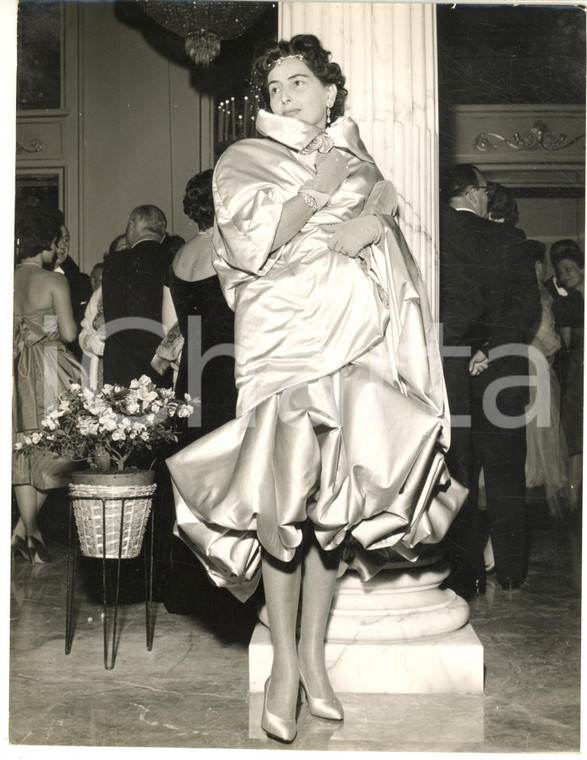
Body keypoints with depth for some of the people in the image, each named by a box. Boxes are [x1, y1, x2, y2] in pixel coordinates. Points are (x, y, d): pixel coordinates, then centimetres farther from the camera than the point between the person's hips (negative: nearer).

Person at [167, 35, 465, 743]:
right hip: (283, 338, -3)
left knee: (337, 494, 3)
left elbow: (388, 209, 13)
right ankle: (284, 660, 3)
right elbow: (249, 245, -7)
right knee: (285, 495, -10)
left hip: (354, 340, 4)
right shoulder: (244, 159, 8)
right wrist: (319, 187, -6)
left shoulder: (355, 160, 21)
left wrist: (372, 221, -7)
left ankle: (313, 652, 15)